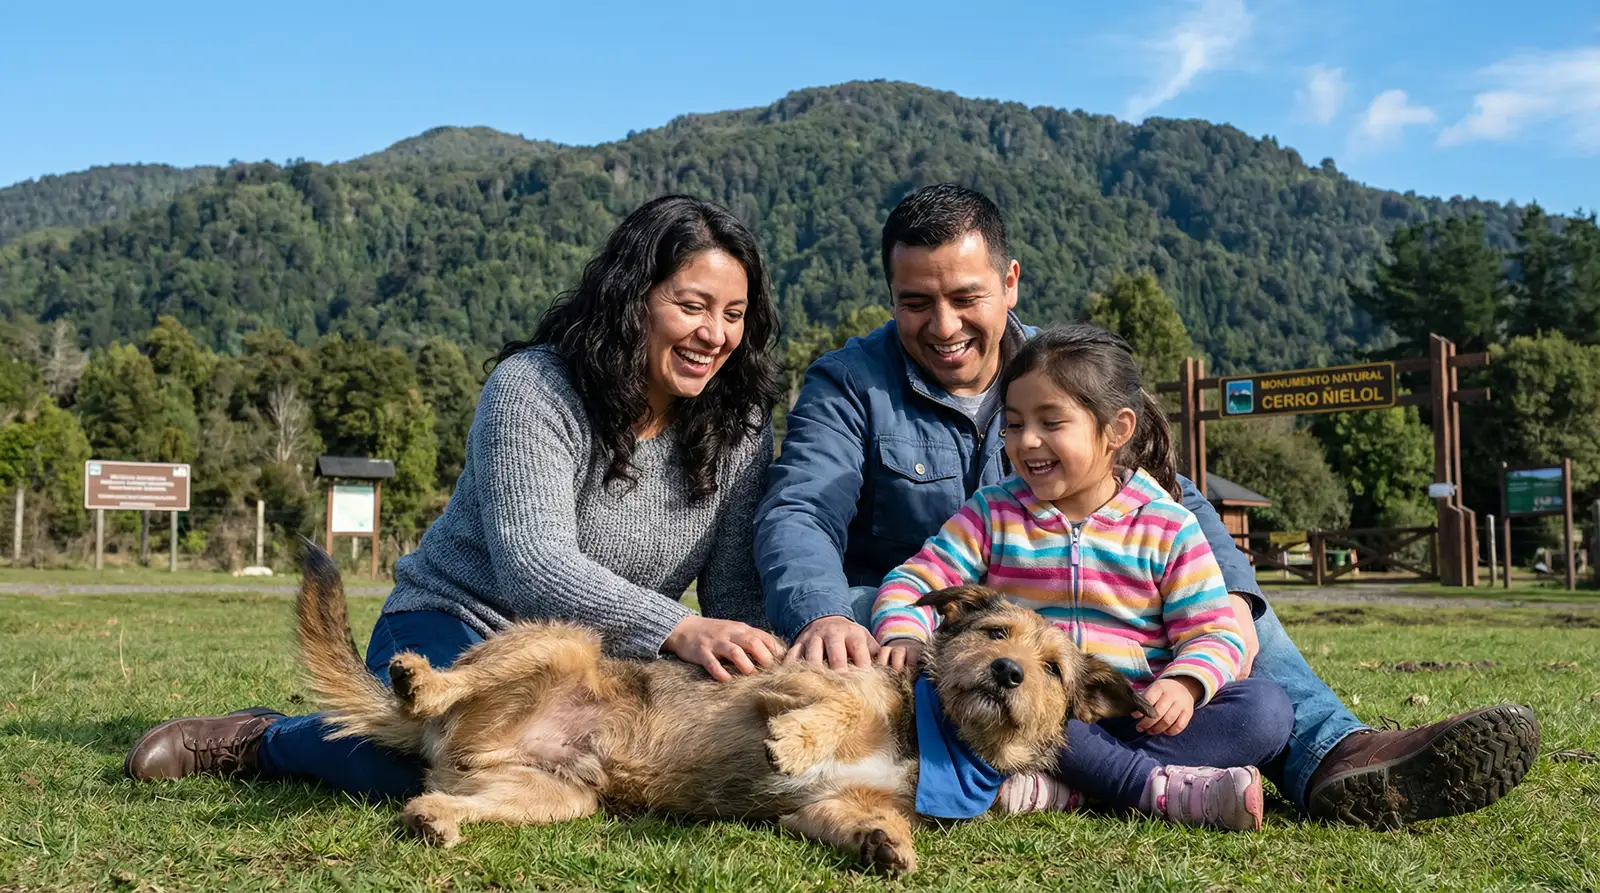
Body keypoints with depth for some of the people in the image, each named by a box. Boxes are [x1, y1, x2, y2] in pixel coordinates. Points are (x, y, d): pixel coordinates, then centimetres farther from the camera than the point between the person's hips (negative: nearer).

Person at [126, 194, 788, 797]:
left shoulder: (739, 425, -3)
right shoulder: (532, 388, -18)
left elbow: (736, 590, -3)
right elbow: (532, 564, -30)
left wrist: (755, 663, -26)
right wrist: (675, 629, -44)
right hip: (455, 622, -6)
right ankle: (256, 740, -2)